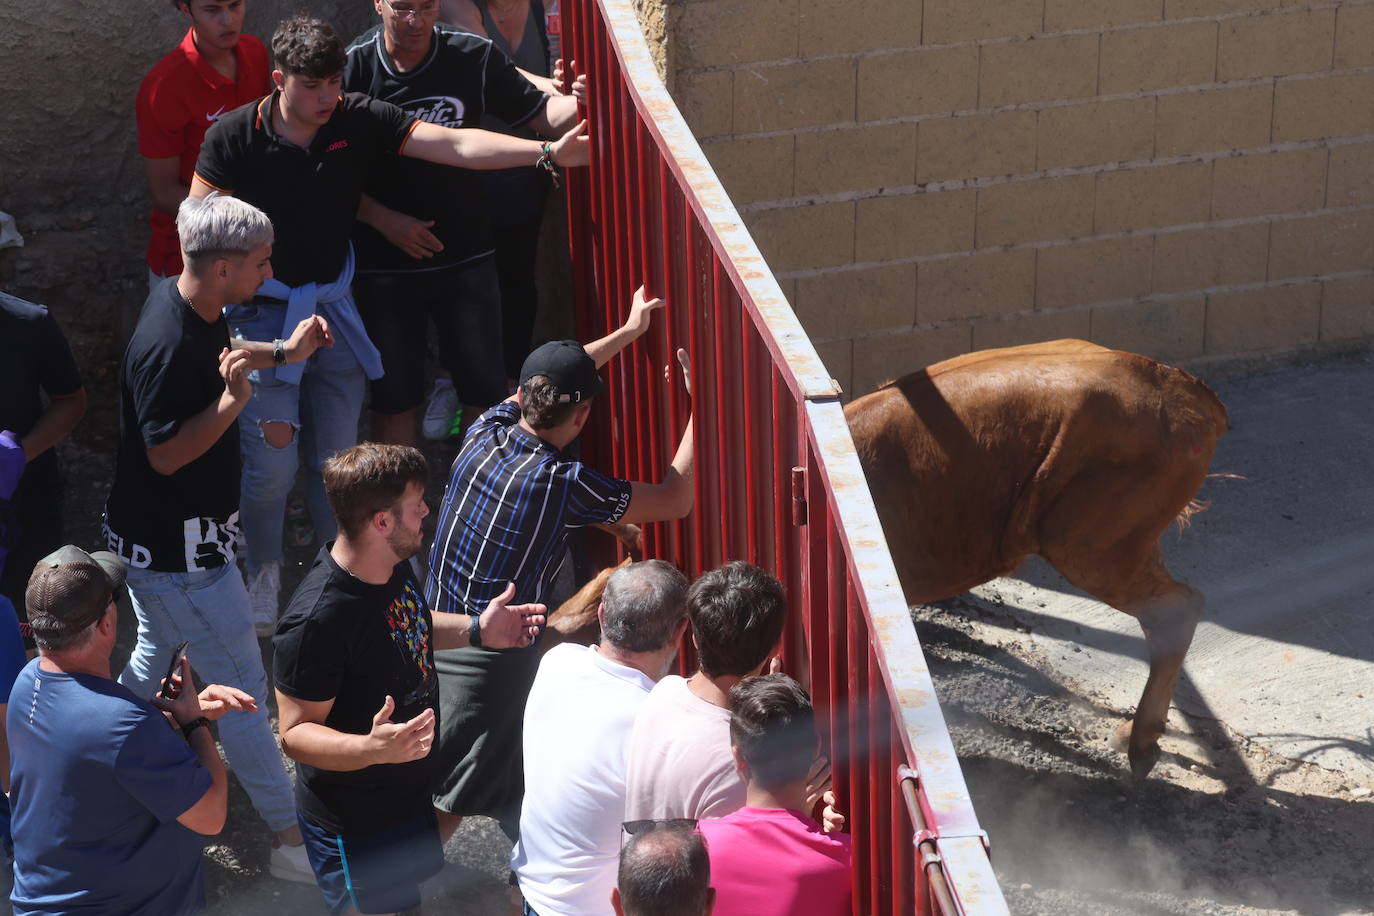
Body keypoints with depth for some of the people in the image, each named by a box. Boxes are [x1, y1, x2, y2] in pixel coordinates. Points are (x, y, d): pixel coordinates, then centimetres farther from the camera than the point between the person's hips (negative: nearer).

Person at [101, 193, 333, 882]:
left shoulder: (188, 303, -1)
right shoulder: (167, 347, -32)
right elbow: (166, 453, -29)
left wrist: (283, 352, 8)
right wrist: (232, 400, -38)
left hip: (152, 539, 11)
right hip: (177, 551, -11)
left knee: (151, 655, 27)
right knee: (243, 689, -1)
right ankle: (291, 840, 8)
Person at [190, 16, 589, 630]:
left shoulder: (358, 121, -5)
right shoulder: (233, 137, -11)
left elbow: (455, 145, -12)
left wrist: (546, 153, -24)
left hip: (333, 307, 3)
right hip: (261, 313, -3)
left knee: (337, 457, 6)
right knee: (272, 462, -7)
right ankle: (263, 570, 20)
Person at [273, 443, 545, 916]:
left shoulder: (393, 564, -7)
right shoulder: (316, 621, -35)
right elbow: (296, 733, -28)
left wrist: (477, 629, 1)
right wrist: (373, 748, -45)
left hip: (410, 788, 9)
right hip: (354, 825, -9)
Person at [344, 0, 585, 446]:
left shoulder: (474, 57, -6)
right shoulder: (354, 67, -10)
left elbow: (545, 114, -4)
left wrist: (584, 103, -25)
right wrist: (384, 220, -13)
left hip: (466, 257, 1)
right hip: (383, 263, -1)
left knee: (485, 391, 5)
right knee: (393, 396, 8)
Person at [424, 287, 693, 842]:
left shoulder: (485, 433, -5)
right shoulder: (563, 484, -22)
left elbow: (549, 385, 18)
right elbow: (675, 500, -9)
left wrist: (627, 333, 26)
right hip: (493, 662, -7)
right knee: (444, 806, 4)